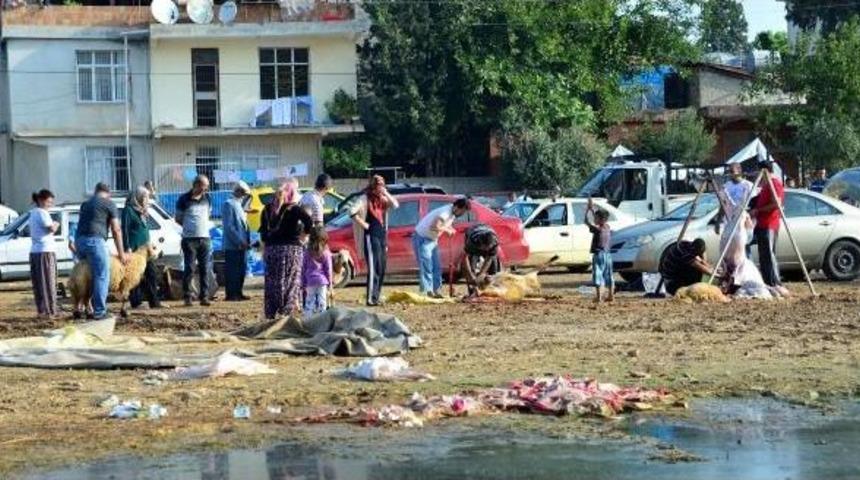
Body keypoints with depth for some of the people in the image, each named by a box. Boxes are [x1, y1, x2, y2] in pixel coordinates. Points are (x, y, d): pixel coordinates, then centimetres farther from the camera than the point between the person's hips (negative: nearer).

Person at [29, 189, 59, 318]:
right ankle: (49, 310, -6)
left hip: (34, 251, 9)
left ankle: (42, 309, 13)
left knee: (39, 282, 10)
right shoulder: (42, 213, -11)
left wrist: (53, 225, 6)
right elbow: (51, 229, -20)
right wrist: (56, 225, 2)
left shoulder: (33, 213, 17)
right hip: (45, 251, -9)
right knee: (48, 282, -6)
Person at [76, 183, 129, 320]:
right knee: (102, 277, -5)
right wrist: (121, 253, 8)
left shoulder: (85, 204, 26)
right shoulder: (109, 204, 6)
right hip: (95, 240, -7)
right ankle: (100, 312, -10)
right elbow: (116, 230, 4)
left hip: (79, 240, 7)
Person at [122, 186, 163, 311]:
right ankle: (136, 302, -3)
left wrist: (149, 245, 22)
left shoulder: (143, 211, 20)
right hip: (134, 249, -9)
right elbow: (125, 230, -11)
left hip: (145, 248, 9)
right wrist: (128, 247, -17)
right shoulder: (128, 210, -6)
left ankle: (154, 301, 8)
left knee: (152, 273, 5)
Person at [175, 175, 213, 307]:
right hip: (189, 239, -4)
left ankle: (204, 296, 7)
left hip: (205, 238, 4)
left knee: (205, 269, 3)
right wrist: (190, 227, 2)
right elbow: (178, 218, 5)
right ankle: (187, 297, 1)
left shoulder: (207, 198, 9)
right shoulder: (184, 199, -3)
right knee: (189, 269, -4)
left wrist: (201, 226, 12)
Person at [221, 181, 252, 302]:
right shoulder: (229, 204, -10)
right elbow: (229, 226, -17)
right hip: (232, 245, -9)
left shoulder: (239, 205, 19)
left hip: (241, 245, 9)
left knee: (241, 270, 11)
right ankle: (230, 295, -4)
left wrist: (247, 241, 12)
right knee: (232, 270, -6)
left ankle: (238, 293, 17)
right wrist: (240, 241, -19)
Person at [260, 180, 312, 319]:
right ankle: (285, 313, -6)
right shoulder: (294, 209, -6)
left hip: (271, 249, 5)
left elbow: (263, 231, 10)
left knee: (272, 283, 9)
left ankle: (270, 314, 10)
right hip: (291, 249, -5)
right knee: (290, 283, -1)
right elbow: (309, 222, -20)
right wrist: (303, 235, -5)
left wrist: (265, 247, 14)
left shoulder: (268, 209, 10)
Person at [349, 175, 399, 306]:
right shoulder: (365, 199, -7)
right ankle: (371, 298, -14)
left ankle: (376, 296, 17)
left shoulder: (383, 199, 14)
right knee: (374, 268, -13)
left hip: (383, 236, 7)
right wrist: (363, 224, -14)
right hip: (371, 236, -7)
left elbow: (395, 205, 1)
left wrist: (386, 194, -7)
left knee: (382, 269, 9)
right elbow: (352, 212, -19)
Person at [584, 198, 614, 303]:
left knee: (598, 275, -6)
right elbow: (599, 221, 22)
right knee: (608, 276, 12)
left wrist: (588, 209, 4)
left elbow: (586, 221, -7)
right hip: (608, 254, 7)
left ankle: (599, 297, -10)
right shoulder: (608, 228, 6)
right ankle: (611, 295, 16)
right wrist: (592, 209, 24)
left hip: (599, 254, -7)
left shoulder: (597, 229, -14)